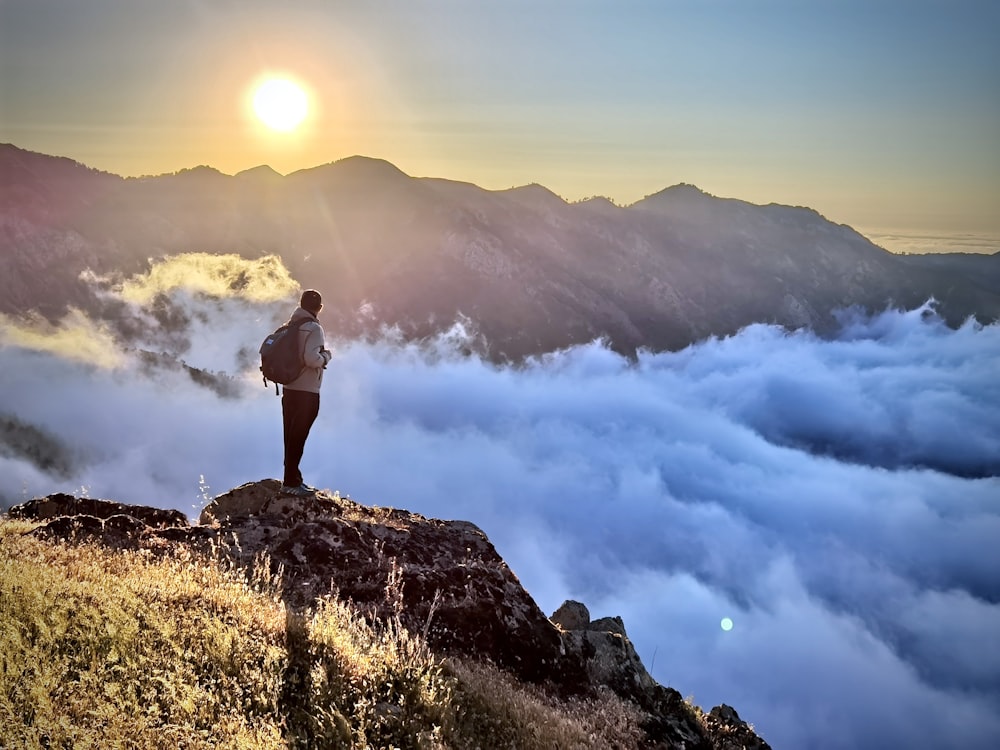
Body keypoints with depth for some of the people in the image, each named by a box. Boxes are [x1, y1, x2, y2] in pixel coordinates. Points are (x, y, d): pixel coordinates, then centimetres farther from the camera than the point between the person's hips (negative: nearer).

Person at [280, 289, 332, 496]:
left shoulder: (291, 326, 9)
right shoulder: (314, 328, -16)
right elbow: (311, 359, -27)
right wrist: (326, 356, -7)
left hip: (289, 389, 8)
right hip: (306, 392, -8)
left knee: (292, 436, 14)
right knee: (297, 438, -1)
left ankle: (293, 478, 24)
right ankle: (290, 482, 3)